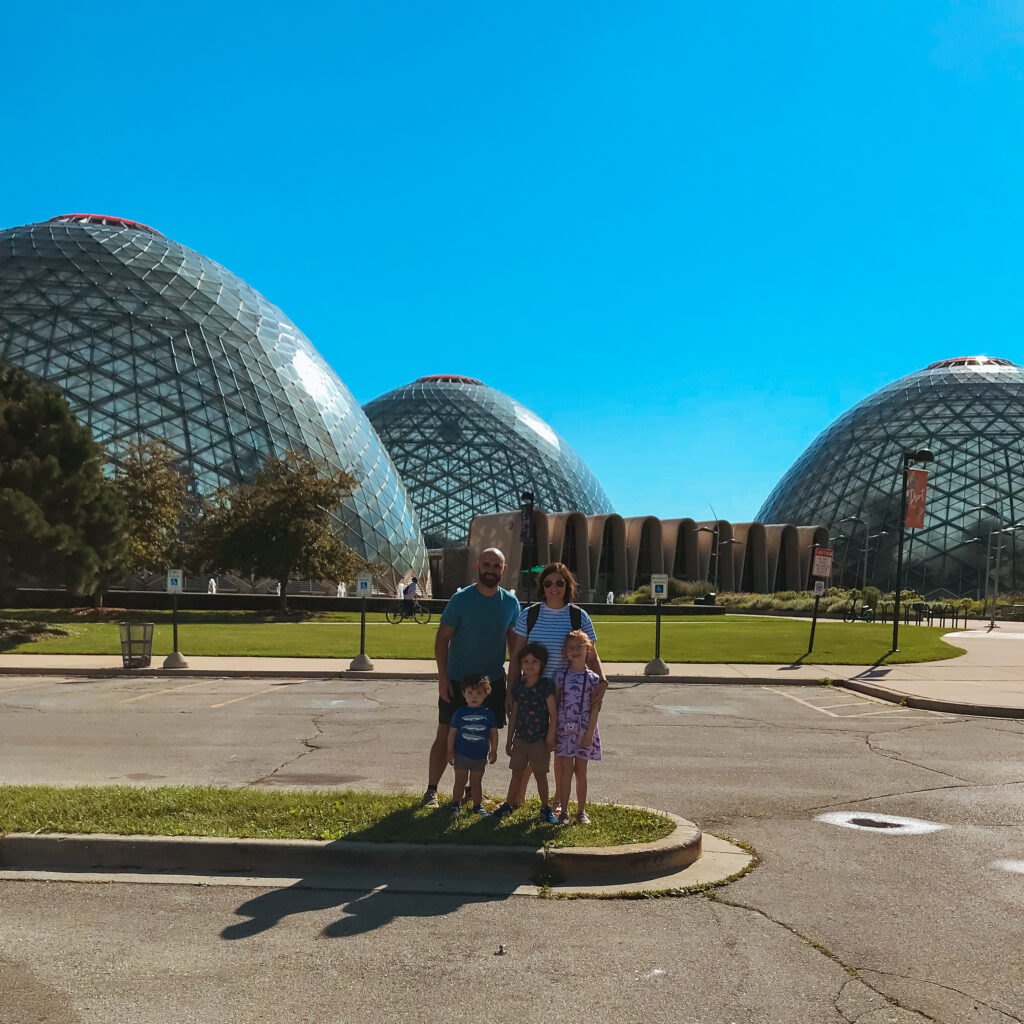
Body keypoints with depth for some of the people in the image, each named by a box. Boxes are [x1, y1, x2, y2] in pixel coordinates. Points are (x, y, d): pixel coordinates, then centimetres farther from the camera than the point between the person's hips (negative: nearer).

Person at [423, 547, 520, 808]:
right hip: (457, 681, -3)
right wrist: (443, 677, -11)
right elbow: (442, 639, -5)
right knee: (445, 735, -1)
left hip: (493, 681, 3)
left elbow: (514, 641, 12)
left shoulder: (510, 603, 2)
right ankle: (431, 790, 10)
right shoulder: (461, 600, -8)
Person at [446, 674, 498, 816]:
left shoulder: (488, 713, -2)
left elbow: (494, 733, 4)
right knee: (460, 781, 6)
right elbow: (452, 733, 0)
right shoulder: (460, 713, -5)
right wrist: (450, 751, 0)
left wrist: (493, 751, 5)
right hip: (461, 755, -1)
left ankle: (478, 806, 22)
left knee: (476, 783, 12)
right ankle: (456, 804, 19)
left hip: (480, 756, 1)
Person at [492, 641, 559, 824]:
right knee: (517, 773, 10)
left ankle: (545, 808, 20)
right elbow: (514, 715, 10)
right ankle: (509, 804, 22)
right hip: (521, 738, 3)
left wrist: (550, 737, -11)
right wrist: (509, 739, 12)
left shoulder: (546, 684, -10)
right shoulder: (518, 688, 2)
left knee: (540, 775, 6)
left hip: (540, 740, -3)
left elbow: (553, 713, -9)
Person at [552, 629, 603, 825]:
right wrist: (553, 731, 1)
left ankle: (581, 811, 15)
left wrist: (589, 733, -8)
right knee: (565, 769, 2)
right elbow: (555, 704, 4)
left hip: (584, 730, -1)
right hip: (564, 729, 1)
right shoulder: (561, 676, 1)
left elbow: (595, 707, -3)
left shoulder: (592, 678, -3)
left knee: (581, 770, 6)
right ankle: (563, 811, 8)